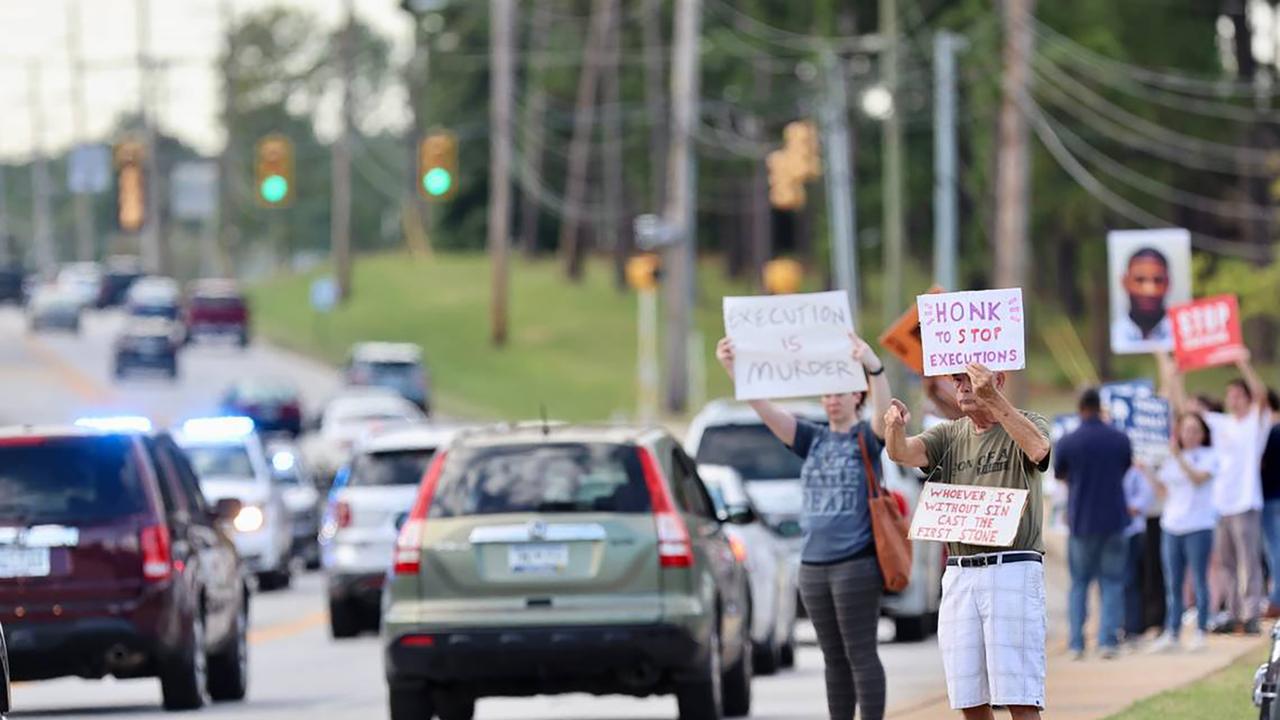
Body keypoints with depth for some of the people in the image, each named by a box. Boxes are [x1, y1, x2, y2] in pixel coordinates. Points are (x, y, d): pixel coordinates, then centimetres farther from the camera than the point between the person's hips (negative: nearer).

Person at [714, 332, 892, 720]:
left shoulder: (865, 437, -2)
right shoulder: (814, 439, 11)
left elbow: (884, 415, -24)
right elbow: (765, 409, 2)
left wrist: (875, 368, -42)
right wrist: (732, 369, -13)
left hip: (856, 563, -6)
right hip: (813, 565, 6)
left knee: (860, 654, -6)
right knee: (834, 658, 10)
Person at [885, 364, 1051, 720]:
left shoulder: (1026, 424, 1)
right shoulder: (950, 435, 14)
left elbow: (1037, 449, -23)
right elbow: (902, 452, -3)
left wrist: (992, 398, -36)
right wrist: (895, 427, -28)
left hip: (1013, 570, -5)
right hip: (959, 573, 5)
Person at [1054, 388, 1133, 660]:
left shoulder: (1067, 442, -8)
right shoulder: (1120, 439, -4)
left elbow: (1059, 475, 8)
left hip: (1081, 522, -1)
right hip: (1114, 520, 1)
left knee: (1079, 584, 10)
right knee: (1112, 582, 7)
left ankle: (1077, 644, 3)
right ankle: (1108, 640, -4)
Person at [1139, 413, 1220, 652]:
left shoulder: (1209, 456, 0)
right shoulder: (1170, 460, 14)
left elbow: (1198, 478, -16)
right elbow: (1163, 490, 15)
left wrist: (1179, 457, -19)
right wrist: (1148, 473, 2)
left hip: (1198, 526, -5)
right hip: (1171, 526, 5)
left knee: (1199, 580, -2)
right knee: (1172, 584, 5)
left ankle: (1200, 631, 4)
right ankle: (1171, 634, 7)